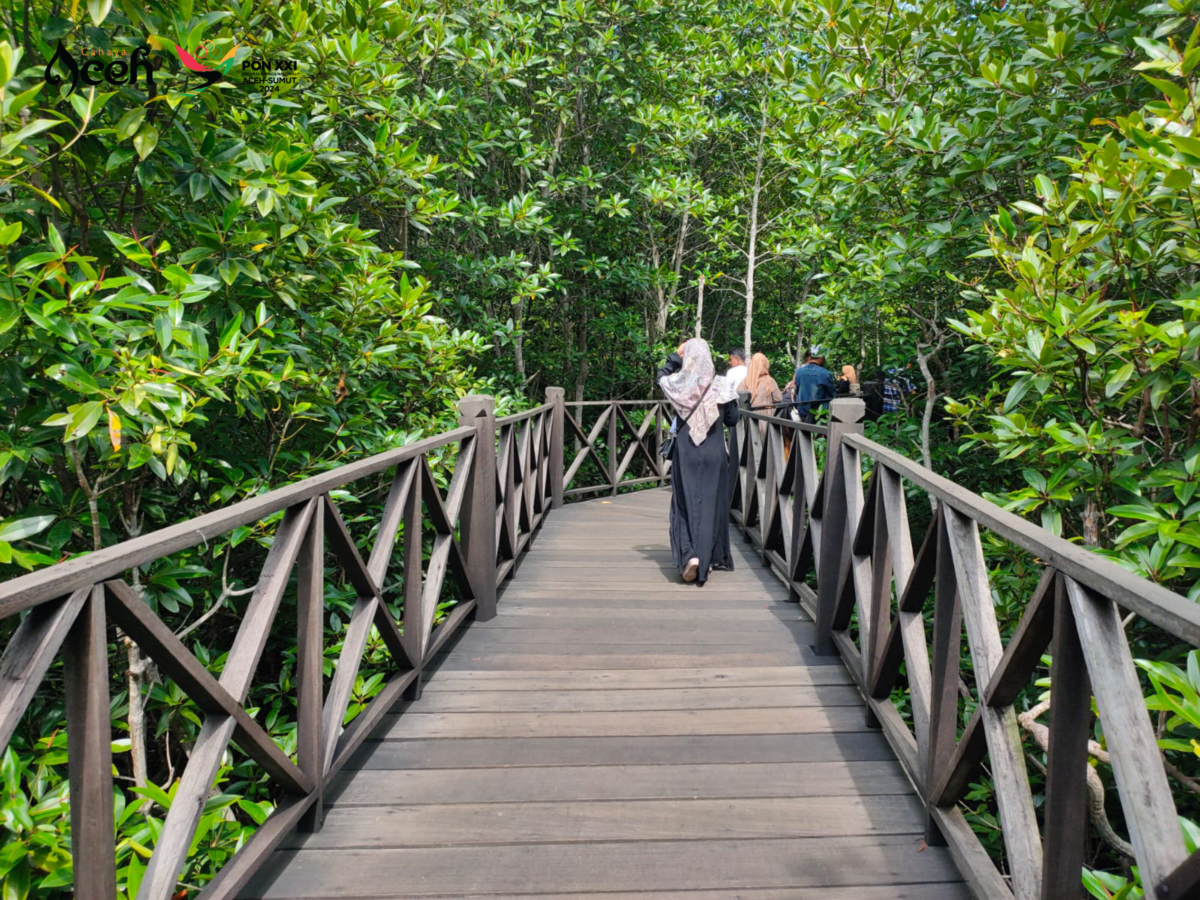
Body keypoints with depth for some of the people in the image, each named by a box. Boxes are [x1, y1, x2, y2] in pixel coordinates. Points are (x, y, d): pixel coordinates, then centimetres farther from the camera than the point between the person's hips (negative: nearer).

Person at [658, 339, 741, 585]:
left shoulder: (678, 384, -6)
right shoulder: (721, 385, -7)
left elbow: (661, 375, 18)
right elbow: (732, 420, 2)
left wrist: (677, 354, 15)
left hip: (686, 453, 0)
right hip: (715, 453, 0)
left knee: (685, 504, 7)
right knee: (711, 505, 9)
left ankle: (689, 555, -12)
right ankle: (709, 559, 17)